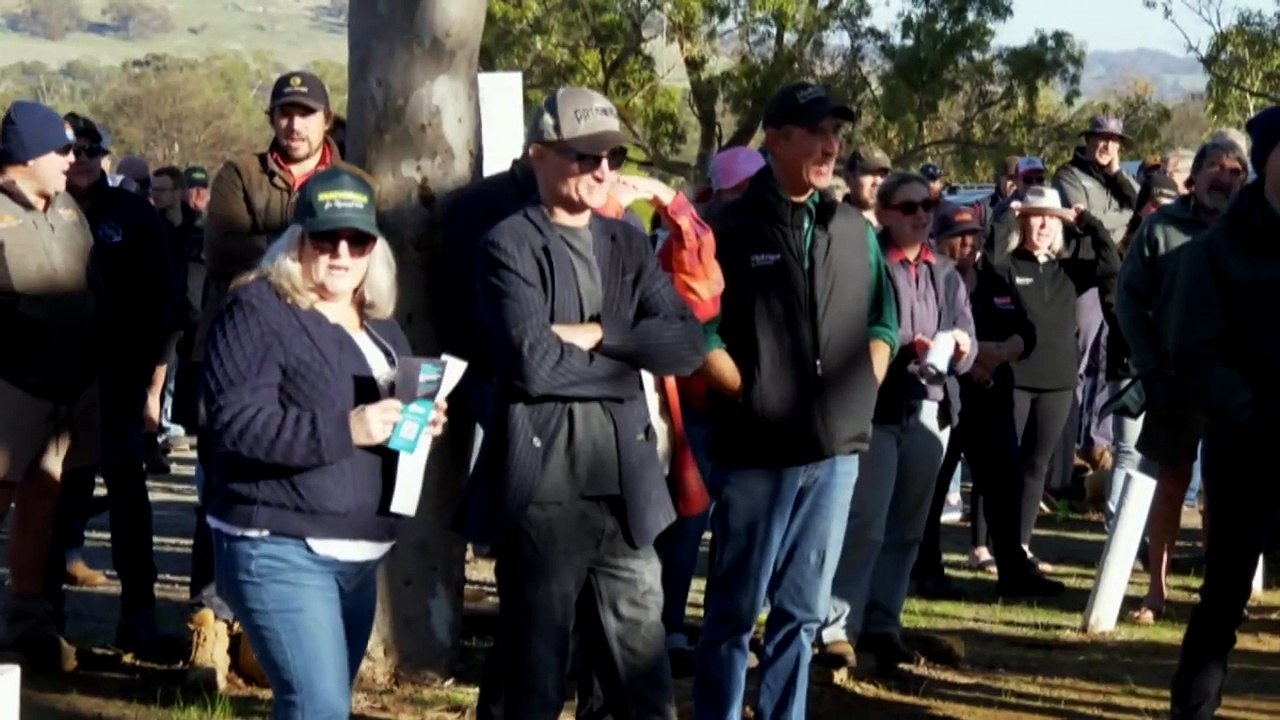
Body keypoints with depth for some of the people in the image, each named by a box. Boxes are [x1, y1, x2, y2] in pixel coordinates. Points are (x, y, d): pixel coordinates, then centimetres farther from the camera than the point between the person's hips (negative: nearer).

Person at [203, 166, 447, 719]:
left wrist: (422, 422, 2)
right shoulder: (258, 312, -10)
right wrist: (344, 430, -27)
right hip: (280, 551, -8)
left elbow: (402, 408, 27)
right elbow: (237, 423, -20)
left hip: (359, 555, 8)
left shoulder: (380, 325, 15)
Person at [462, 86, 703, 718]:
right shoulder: (509, 246, -5)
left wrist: (596, 334, -10)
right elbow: (532, 363, -18)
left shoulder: (629, 244, 14)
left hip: (626, 492, 6)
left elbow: (686, 346, 2)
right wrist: (627, 361, -7)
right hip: (543, 493, -6)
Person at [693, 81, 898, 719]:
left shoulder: (854, 230, 11)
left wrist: (862, 393, 7)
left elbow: (883, 323, 19)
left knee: (803, 610, 11)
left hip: (836, 447, 5)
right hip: (756, 448, -5)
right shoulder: (731, 228, -5)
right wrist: (748, 395, -11)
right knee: (735, 610, 1)